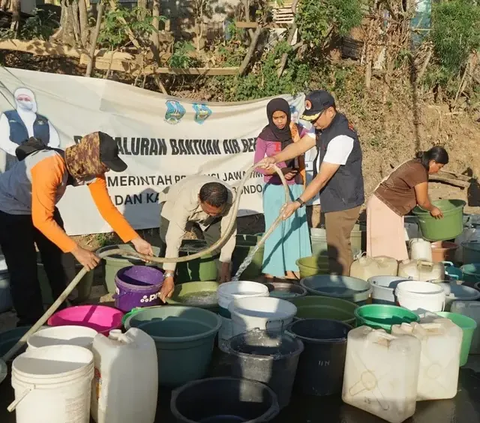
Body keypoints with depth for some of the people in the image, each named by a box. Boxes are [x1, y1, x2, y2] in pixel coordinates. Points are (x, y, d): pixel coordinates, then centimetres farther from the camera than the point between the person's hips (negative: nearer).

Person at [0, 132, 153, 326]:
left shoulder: (92, 169, -17)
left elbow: (107, 208, -11)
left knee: (56, 261, 12)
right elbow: (41, 220, -39)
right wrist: (77, 250, -41)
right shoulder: (51, 167, -40)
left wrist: (135, 240, -16)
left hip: (42, 207, 7)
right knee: (24, 270, -7)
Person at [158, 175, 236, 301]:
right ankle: (162, 286, -8)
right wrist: (169, 277, -50)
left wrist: (225, 265, -25)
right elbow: (174, 239, -49)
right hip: (172, 206, -3)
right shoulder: (185, 200, -48)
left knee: (220, 244, -7)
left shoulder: (229, 198, -39)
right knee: (168, 242, -22)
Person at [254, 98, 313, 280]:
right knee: (275, 228, 1)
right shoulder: (264, 137, -11)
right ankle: (272, 269, 11)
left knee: (295, 225, 7)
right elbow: (257, 165, -7)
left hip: (295, 187, 4)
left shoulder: (297, 130, -3)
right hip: (274, 188, -3)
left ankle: (291, 267, 17)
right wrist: (279, 171, -18)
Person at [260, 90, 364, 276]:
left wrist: (298, 202, -23)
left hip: (343, 202, -10)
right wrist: (275, 158, -16)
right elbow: (300, 145, 1)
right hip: (335, 199, 10)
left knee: (337, 251, -3)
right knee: (340, 248, 18)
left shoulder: (341, 138, -26)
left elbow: (322, 178, -26)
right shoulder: (324, 127, 4)